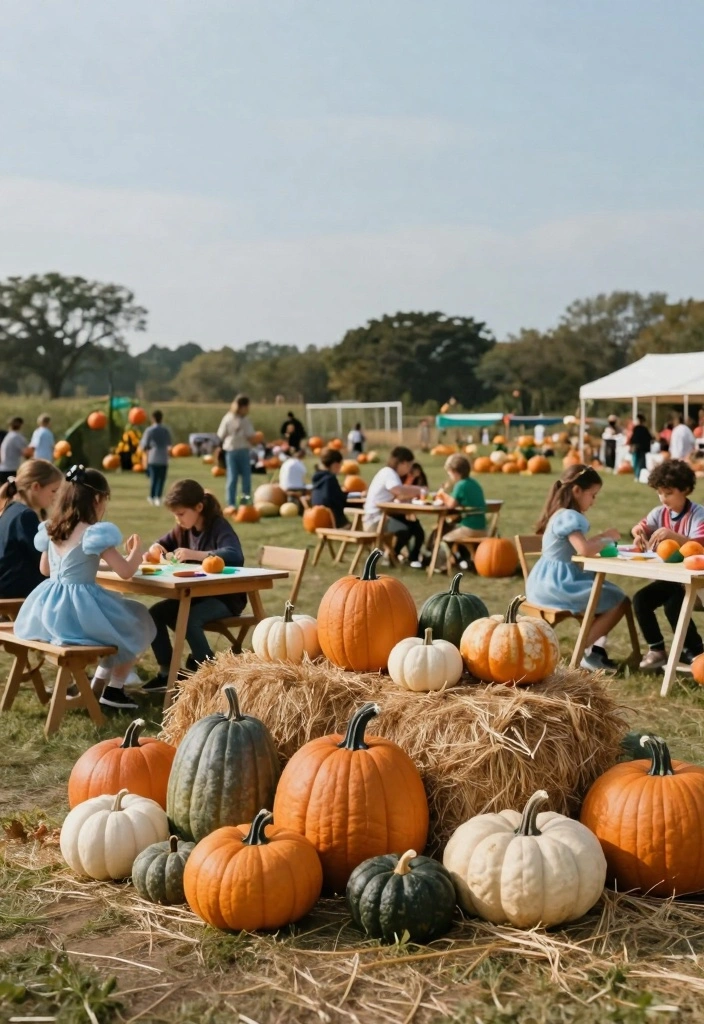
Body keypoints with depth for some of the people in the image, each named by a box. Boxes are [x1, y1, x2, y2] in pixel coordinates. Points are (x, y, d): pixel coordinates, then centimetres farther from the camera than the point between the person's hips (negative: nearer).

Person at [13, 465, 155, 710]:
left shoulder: (50, 530, 5)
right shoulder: (94, 534, -16)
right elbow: (125, 572, -14)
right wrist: (136, 551, 5)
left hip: (50, 609, 8)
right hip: (80, 608, -8)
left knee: (121, 619, 31)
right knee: (137, 623, 16)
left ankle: (98, 684, 28)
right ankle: (113, 690, 16)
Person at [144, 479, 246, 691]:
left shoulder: (219, 527, -18)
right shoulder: (183, 529, 4)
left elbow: (235, 556, -37)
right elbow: (162, 543, 21)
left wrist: (195, 554, -41)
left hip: (225, 597, -8)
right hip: (197, 594, 8)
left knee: (190, 619, -32)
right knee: (155, 613, -8)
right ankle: (167, 673, 0)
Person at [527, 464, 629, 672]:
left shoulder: (562, 514, 15)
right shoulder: (569, 517, -17)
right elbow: (584, 549, -30)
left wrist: (601, 536, 9)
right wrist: (607, 540, -13)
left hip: (551, 581, 11)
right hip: (557, 584, -11)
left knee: (609, 595, 21)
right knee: (619, 600, -8)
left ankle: (595, 649, 9)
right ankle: (583, 652, -6)